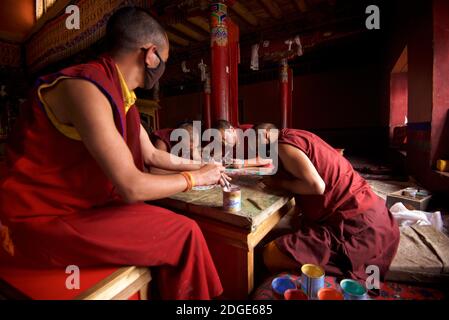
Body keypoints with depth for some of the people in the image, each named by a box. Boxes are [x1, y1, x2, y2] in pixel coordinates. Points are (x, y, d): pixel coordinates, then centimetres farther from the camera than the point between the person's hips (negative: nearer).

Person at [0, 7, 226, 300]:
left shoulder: (121, 97, 4)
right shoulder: (85, 88, -24)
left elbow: (153, 155, 13)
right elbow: (131, 187, -27)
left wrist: (202, 167, 17)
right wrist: (195, 178, -12)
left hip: (83, 205, 8)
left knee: (170, 223, 5)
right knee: (184, 234, -12)